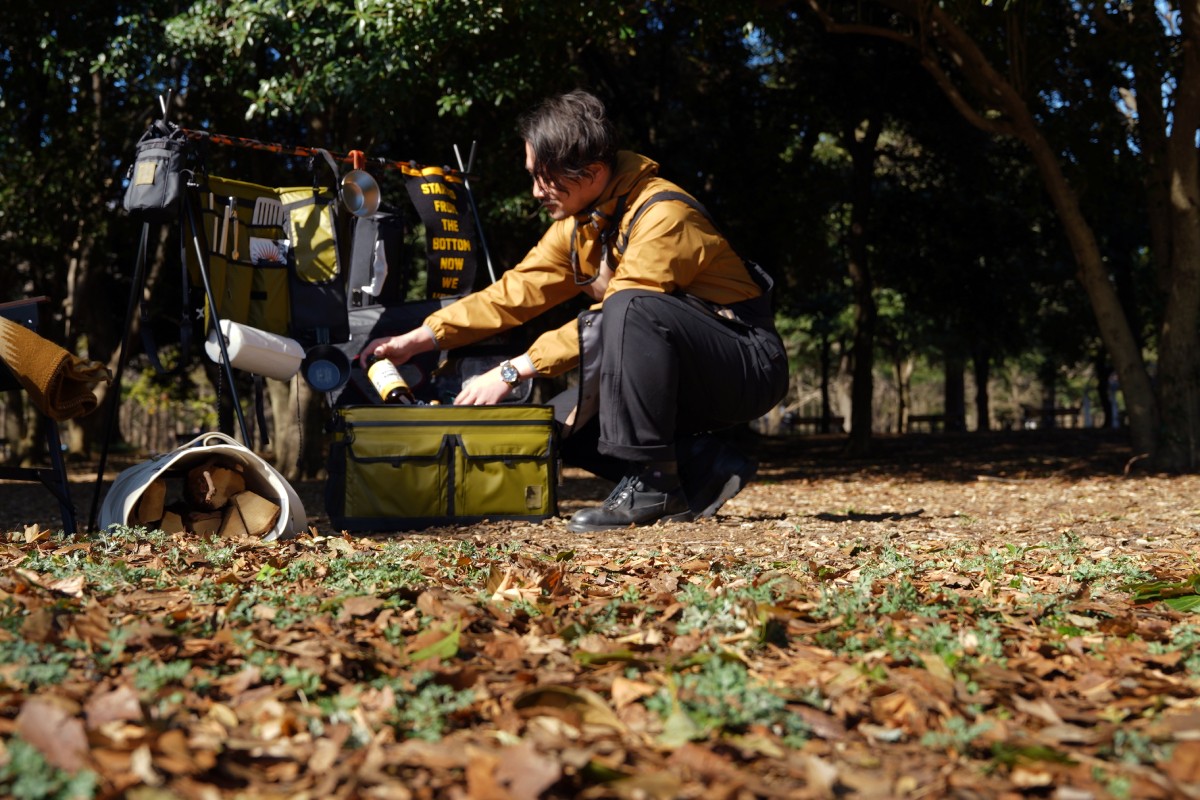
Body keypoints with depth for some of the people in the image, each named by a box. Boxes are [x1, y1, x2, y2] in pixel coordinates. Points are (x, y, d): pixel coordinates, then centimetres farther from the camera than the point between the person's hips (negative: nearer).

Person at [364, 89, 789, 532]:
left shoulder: (663, 216, -23)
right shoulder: (577, 222, 4)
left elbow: (610, 323, -27)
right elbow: (516, 291, 3)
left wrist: (513, 371, -26)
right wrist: (419, 338, -5)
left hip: (751, 363, -8)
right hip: (687, 378, 9)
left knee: (632, 307, -33)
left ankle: (651, 482, -25)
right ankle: (704, 467, -1)